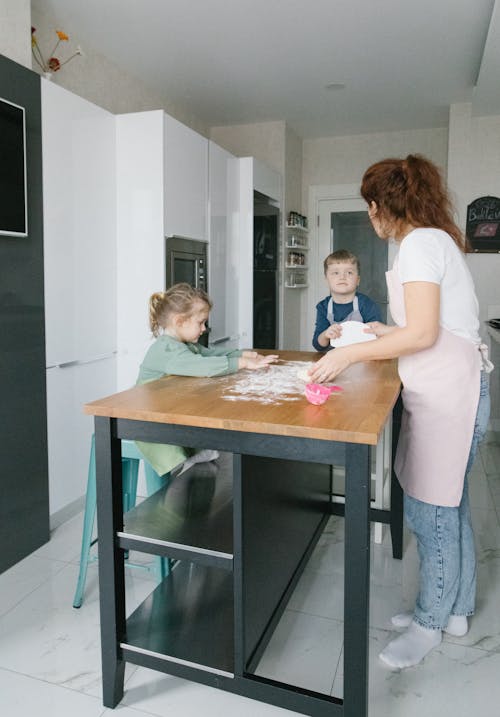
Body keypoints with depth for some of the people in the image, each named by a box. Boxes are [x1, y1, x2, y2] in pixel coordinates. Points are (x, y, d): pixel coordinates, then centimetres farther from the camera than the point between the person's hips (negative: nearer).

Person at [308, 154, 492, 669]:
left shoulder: (419, 243, -13)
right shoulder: (435, 239, 17)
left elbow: (423, 333, -21)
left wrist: (351, 353, -15)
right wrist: (381, 331, 27)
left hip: (447, 392, -10)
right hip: (446, 389, 10)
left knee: (429, 509, 1)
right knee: (448, 502, 18)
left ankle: (430, 623, 20)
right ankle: (455, 609, 34)